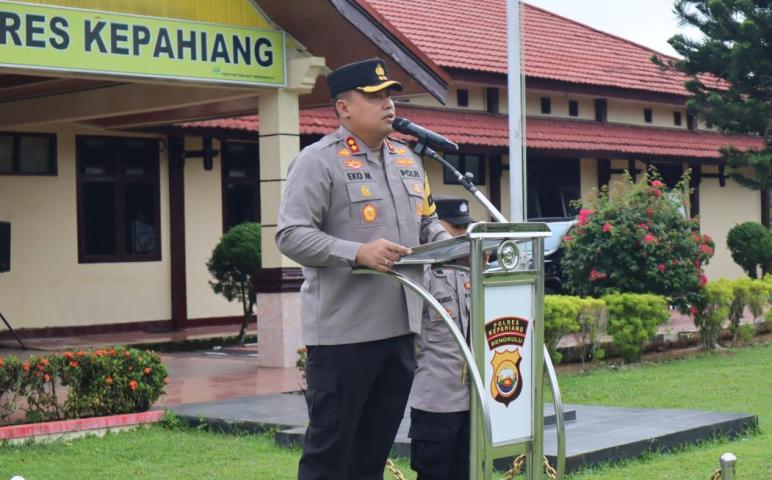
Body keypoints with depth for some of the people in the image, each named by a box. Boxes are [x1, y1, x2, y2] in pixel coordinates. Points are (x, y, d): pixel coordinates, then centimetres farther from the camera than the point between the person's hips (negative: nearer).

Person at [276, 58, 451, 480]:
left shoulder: (407, 160, 16)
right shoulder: (319, 161, -8)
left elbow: (427, 223, 26)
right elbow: (291, 235, -14)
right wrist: (357, 253, -25)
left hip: (400, 325, 7)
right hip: (343, 330, -7)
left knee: (376, 445, 15)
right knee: (329, 446, 0)